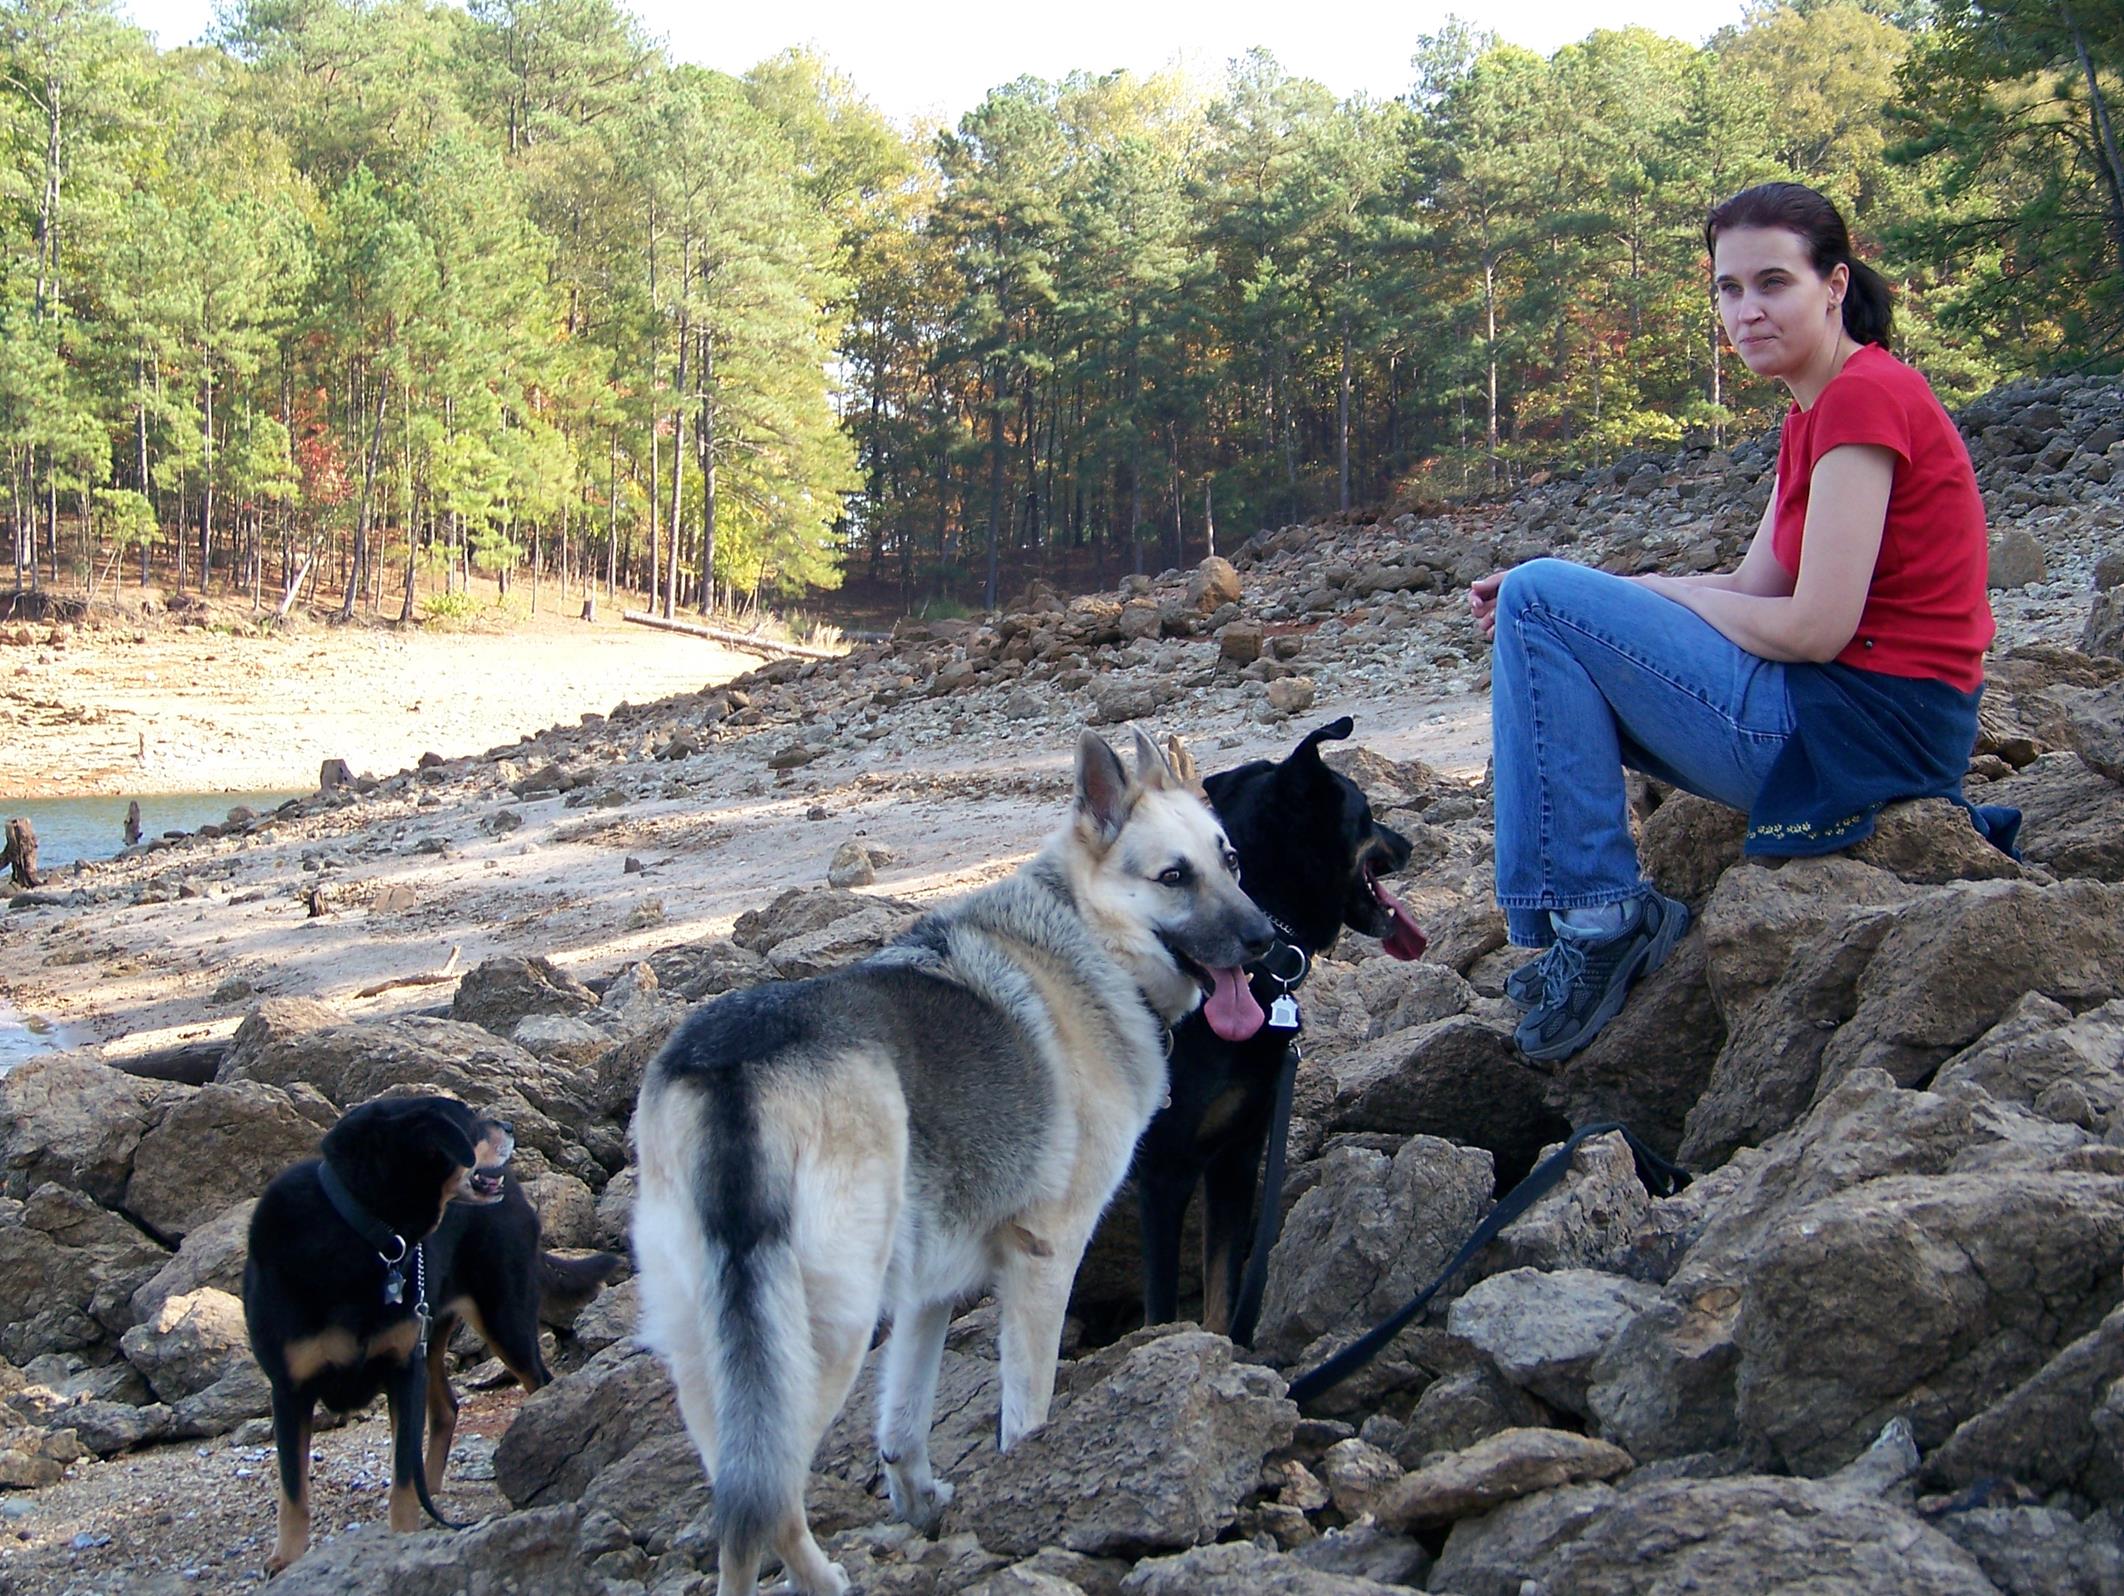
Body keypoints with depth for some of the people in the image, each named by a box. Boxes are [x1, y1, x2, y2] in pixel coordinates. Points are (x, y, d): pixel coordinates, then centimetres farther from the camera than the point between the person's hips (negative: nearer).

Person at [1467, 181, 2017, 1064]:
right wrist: (1589, 597, 1)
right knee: (1559, 659, 19)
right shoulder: (1816, 411, 15)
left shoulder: (1865, 396, -15)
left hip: (1862, 726, -10)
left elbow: (1815, 628, -20)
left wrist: (1594, 595, -7)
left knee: (1541, 602, -13)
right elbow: (1752, 590, 12)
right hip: (1857, 722, 10)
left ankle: (1599, 918, -11)